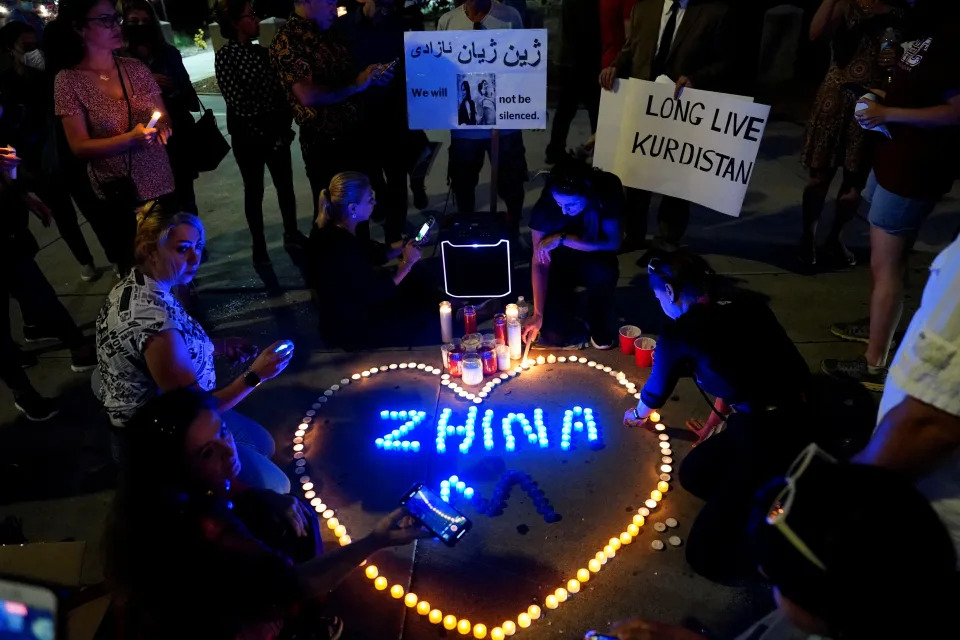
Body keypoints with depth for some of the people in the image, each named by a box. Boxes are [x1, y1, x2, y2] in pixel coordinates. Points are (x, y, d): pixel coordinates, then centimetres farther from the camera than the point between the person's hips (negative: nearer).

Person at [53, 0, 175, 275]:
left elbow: (164, 120, 9)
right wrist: (131, 138, -27)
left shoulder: (136, 68, 1)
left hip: (161, 183, 3)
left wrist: (160, 127, -15)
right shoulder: (68, 81, -9)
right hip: (118, 193, -3)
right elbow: (80, 147, -12)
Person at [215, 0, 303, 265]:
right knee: (254, 190, 5)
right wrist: (261, 134, -13)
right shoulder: (226, 55, -8)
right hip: (248, 134, -5)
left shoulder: (261, 52, 9)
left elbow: (279, 90, 8)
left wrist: (284, 126, -6)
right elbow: (235, 101, -13)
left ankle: (292, 234, 29)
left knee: (285, 184, 11)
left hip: (275, 131, 5)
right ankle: (259, 246, 17)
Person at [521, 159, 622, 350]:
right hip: (560, 262, -1)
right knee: (554, 334, -20)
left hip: (594, 259, 1)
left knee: (603, 272, -38)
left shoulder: (608, 189, -26)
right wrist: (538, 314, -29)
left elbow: (613, 243, -27)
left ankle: (599, 326, -8)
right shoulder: (545, 206, -27)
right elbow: (540, 263, -23)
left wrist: (563, 239, -35)